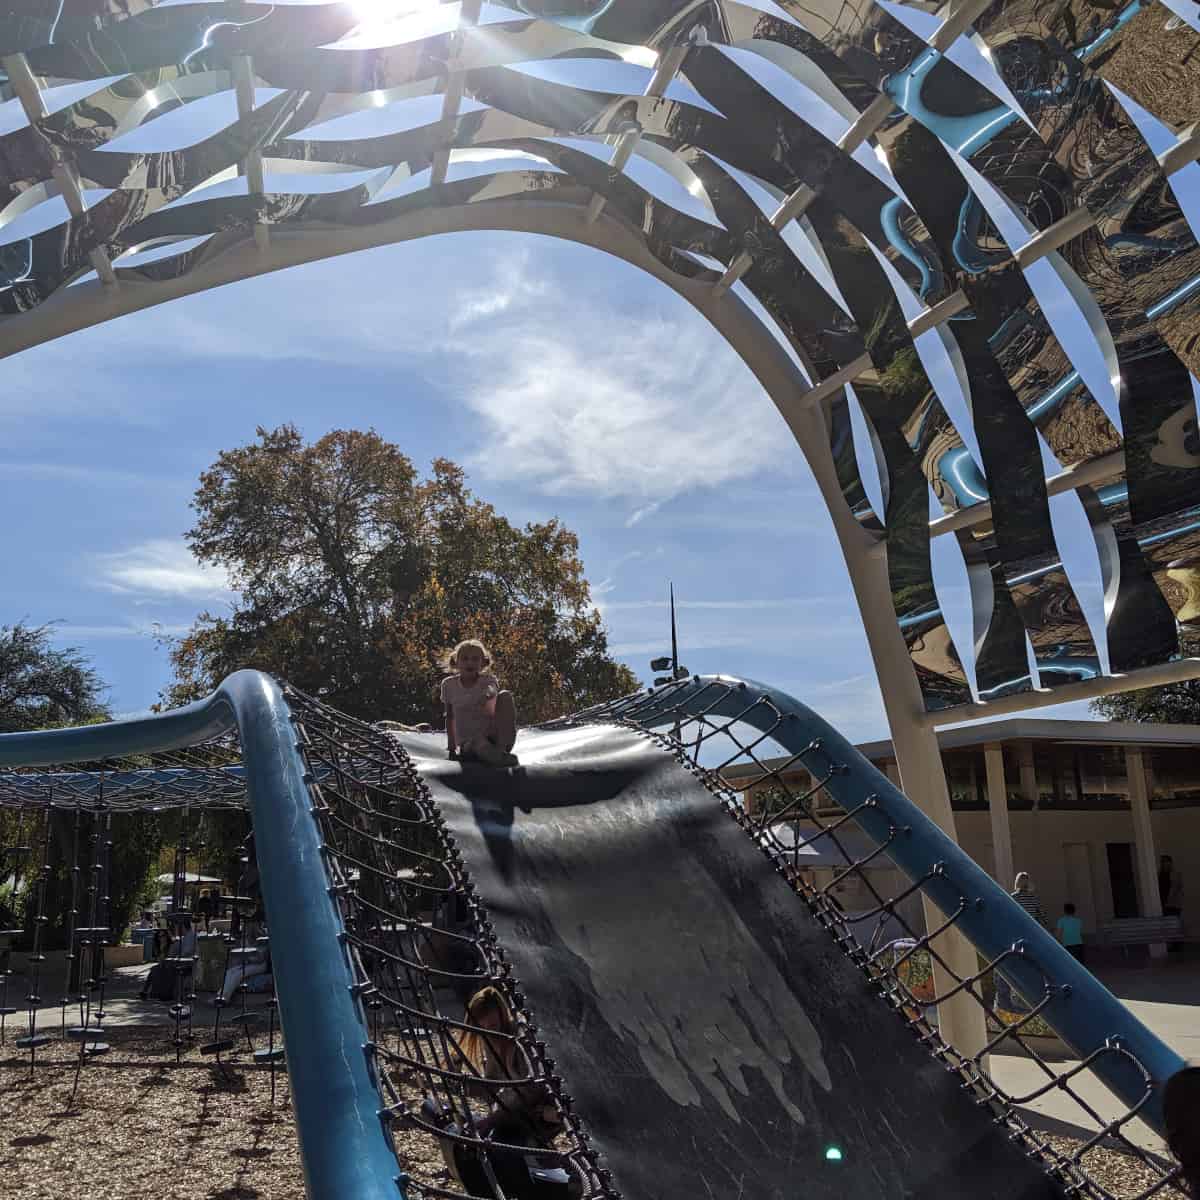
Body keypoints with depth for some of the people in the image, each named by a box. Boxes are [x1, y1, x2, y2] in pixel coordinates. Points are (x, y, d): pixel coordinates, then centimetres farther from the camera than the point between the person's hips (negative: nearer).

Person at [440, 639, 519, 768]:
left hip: (492, 737, 1)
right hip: (468, 743, -1)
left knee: (505, 695, -21)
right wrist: (451, 745, 12)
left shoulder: (489, 681, 2)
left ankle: (501, 748, -24)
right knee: (477, 741, -39)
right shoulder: (449, 685, 4)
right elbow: (449, 716, 13)